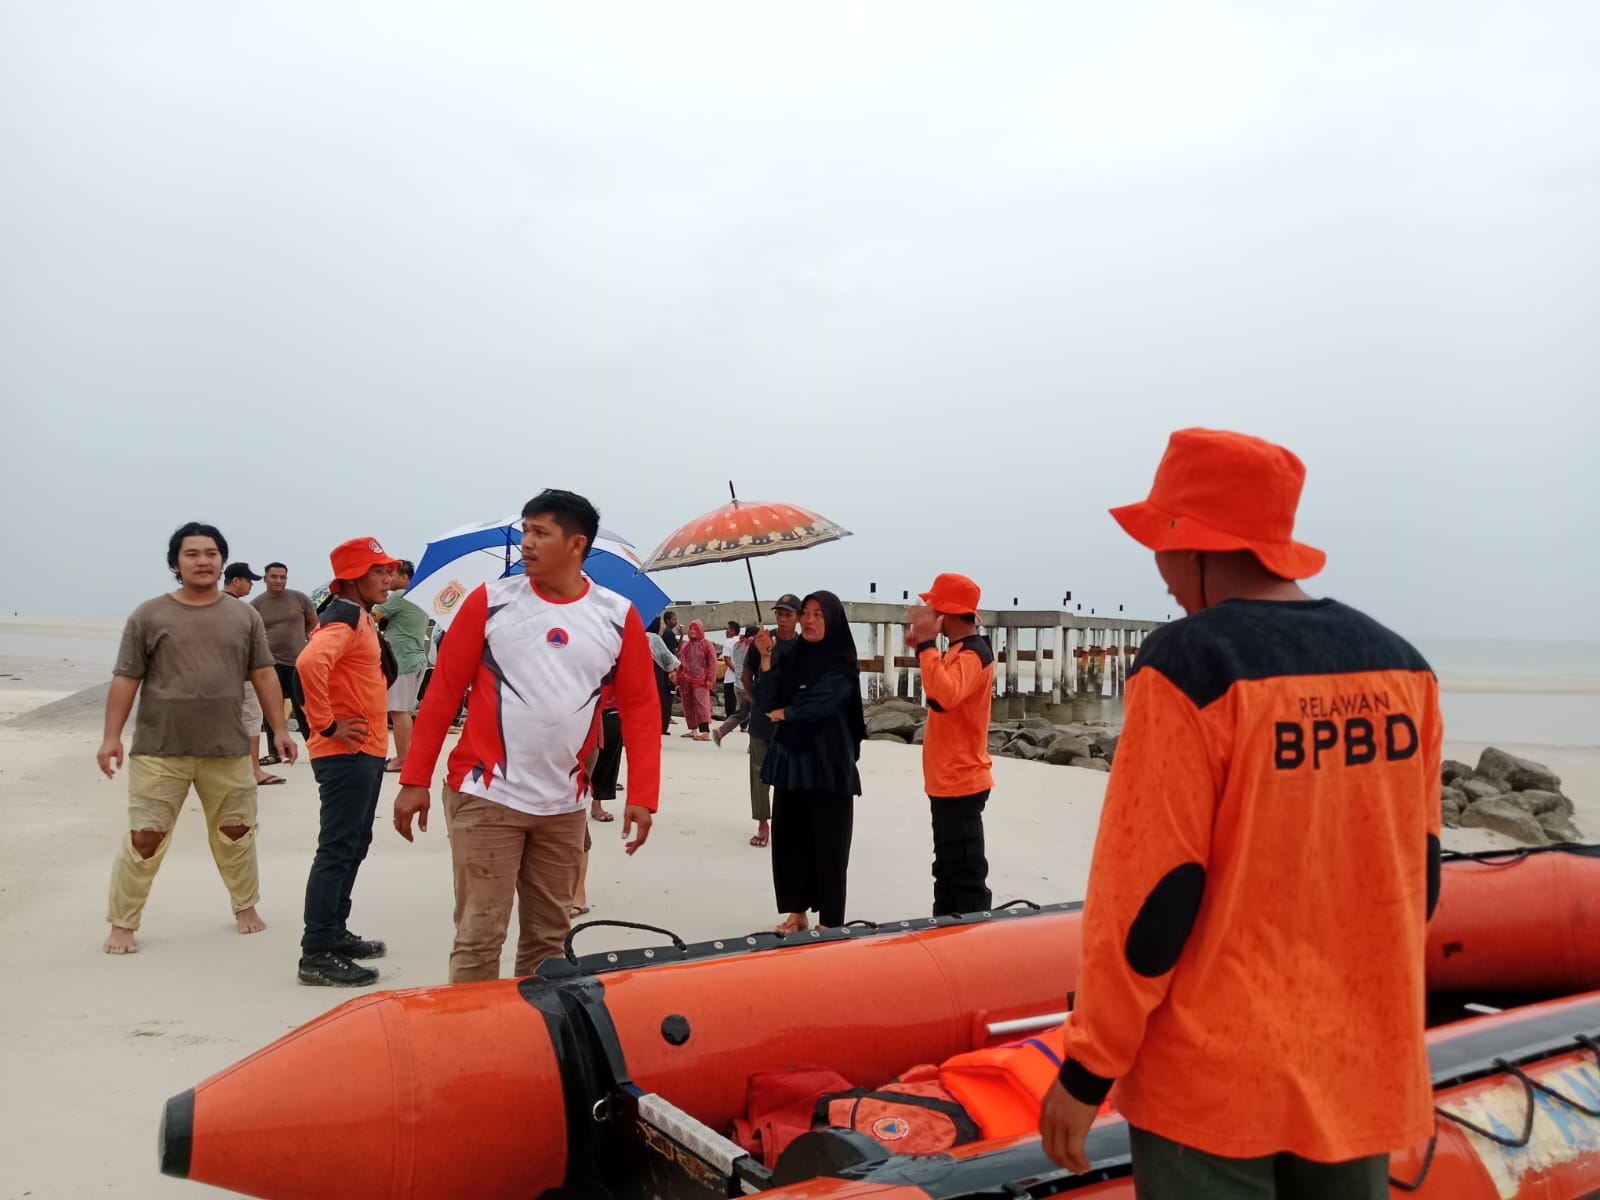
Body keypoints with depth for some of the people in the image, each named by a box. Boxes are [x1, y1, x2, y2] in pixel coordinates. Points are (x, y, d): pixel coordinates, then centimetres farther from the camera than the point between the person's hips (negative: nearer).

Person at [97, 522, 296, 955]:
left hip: (227, 749, 2)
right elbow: (126, 679, -1)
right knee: (145, 838, -1)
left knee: (236, 832, 14)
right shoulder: (150, 615, -1)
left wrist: (279, 729, 2)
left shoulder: (245, 616, 6)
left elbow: (264, 676, 7)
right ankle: (122, 924, 14)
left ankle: (245, 906, 33)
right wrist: (111, 736, -5)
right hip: (159, 750, -2)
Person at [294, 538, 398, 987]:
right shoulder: (343, 617, -15)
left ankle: (336, 933, 28)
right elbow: (309, 662, -33)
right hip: (346, 753, -10)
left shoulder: (362, 617, 16)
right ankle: (316, 955, -4)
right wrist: (327, 724, -26)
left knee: (353, 847, 17)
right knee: (337, 850, -8)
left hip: (366, 752, 10)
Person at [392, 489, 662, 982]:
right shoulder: (489, 602, -3)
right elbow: (442, 693, -1)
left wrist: (641, 796, -4)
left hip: (565, 807, 2)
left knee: (548, 936, 14)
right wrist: (415, 780, -3)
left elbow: (640, 709, 2)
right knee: (478, 936, 0)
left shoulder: (618, 616, 1)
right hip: (486, 797, -2)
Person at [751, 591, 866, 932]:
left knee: (827, 843, 0)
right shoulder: (793, 659, 9)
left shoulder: (843, 666, -6)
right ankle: (796, 911, 20)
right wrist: (765, 659, -9)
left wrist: (784, 713, -8)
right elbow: (765, 703, 0)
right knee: (787, 838, 7)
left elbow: (821, 700, -21)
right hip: (790, 762, 5)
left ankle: (829, 921, 9)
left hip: (828, 766, -5)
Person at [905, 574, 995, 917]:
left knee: (966, 875, -7)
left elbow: (944, 696, -35)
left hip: (960, 783, -11)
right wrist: (923, 646, 13)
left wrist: (926, 643, -28)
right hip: (948, 781, 11)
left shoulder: (972, 653, -17)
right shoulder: (959, 650, 15)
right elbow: (941, 691, 23)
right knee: (948, 870, 18)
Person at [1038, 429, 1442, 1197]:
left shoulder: (1190, 665, -18)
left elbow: (1149, 891, -18)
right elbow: (1416, 874, 9)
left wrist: (1087, 1072, -8)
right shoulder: (1401, 666, 1)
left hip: (1214, 1082, -6)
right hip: (1363, 1074, 6)